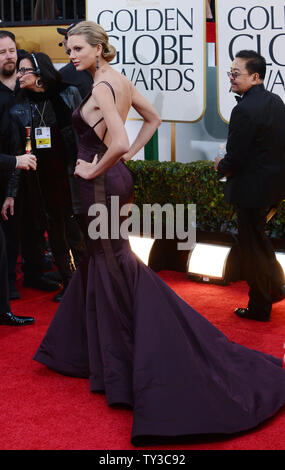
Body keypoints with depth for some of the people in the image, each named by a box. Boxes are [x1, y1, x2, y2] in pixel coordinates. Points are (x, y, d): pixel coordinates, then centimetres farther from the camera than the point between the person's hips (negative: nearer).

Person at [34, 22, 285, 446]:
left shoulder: (102, 87, -20)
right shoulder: (121, 81, 7)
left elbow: (118, 142, -33)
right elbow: (153, 118, 20)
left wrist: (94, 170, -16)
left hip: (102, 186, -9)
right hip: (116, 179, 9)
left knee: (114, 267, -1)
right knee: (101, 262, 19)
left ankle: (122, 367, 10)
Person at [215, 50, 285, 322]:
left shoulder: (244, 110, -24)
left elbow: (234, 159, -24)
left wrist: (220, 167, -1)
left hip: (252, 189, -9)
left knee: (252, 246, 6)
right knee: (258, 237, 26)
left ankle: (259, 307, 18)